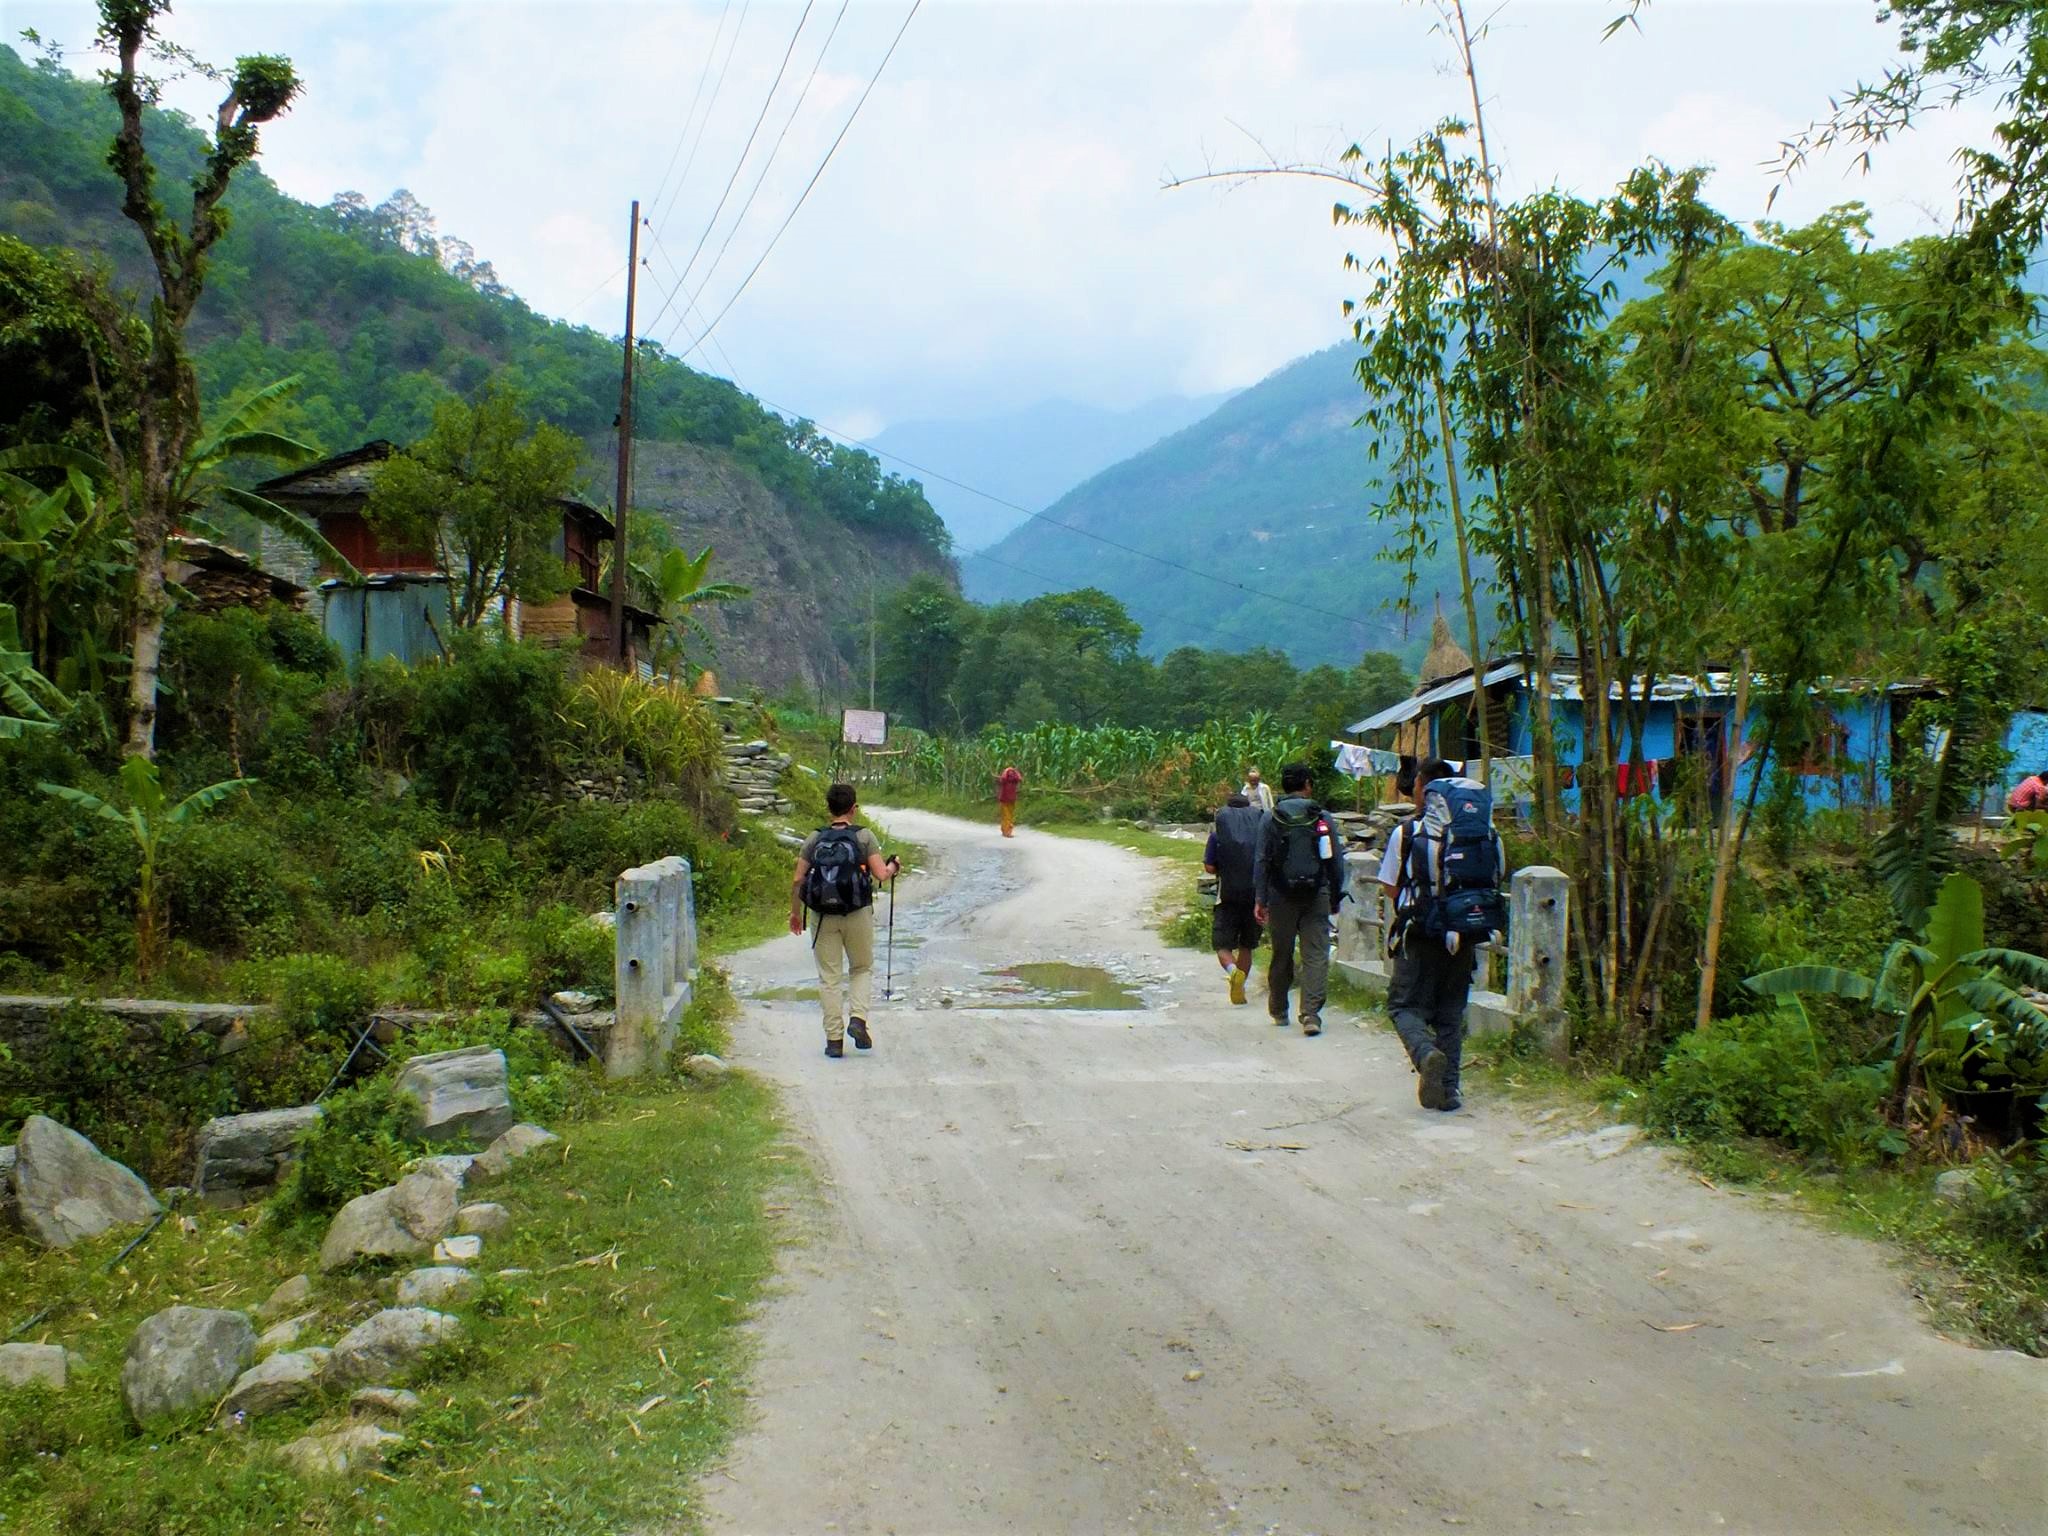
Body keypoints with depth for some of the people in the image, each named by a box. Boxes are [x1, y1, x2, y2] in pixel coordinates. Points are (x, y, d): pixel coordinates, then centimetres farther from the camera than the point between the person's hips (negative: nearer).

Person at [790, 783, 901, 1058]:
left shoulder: (814, 839, 3)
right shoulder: (864, 837, -3)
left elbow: (798, 880, 0)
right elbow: (881, 875, -9)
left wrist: (795, 912, 13)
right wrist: (894, 865, 13)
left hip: (824, 916, 1)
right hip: (858, 914, -1)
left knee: (830, 977, 7)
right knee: (862, 969, 19)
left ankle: (834, 1039, 7)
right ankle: (858, 1018, -2)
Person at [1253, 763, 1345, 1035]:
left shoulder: (1270, 819, -1)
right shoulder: (1322, 818, 2)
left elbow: (1262, 861, -4)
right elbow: (1336, 861, 5)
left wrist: (1260, 899, -1)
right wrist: (1335, 897, 15)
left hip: (1281, 897, 1)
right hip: (1317, 896, 0)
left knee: (1281, 955, 13)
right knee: (1316, 955, -2)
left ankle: (1278, 1012, 26)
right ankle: (1311, 1013, -14)